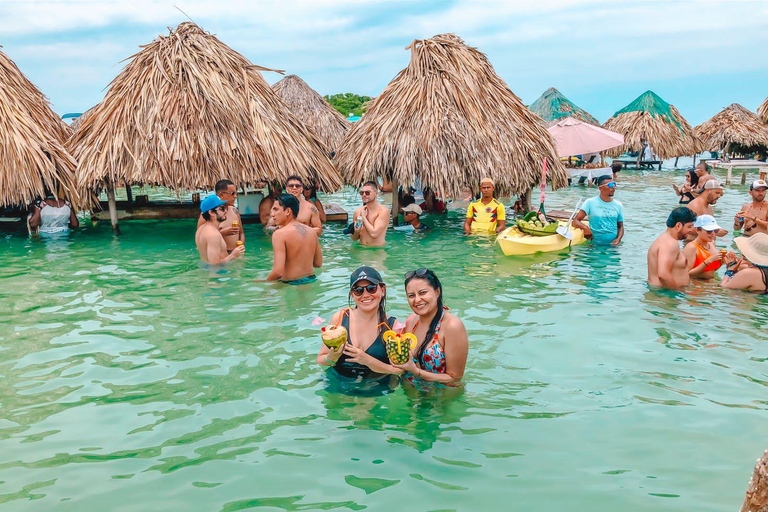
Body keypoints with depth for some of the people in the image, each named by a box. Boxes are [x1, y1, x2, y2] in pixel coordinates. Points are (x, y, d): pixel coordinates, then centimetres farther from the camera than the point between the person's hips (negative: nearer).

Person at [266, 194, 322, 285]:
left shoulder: (280, 234, -15)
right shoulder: (312, 232, 4)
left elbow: (278, 272, -23)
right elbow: (318, 263, 13)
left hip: (290, 284, -7)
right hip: (311, 280, 7)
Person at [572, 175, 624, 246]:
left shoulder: (618, 205, 11)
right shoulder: (590, 202, 0)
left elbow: (620, 226, 17)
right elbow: (575, 221, -4)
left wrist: (618, 239, -3)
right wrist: (585, 228, -24)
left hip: (613, 245, 3)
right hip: (595, 244, -3)